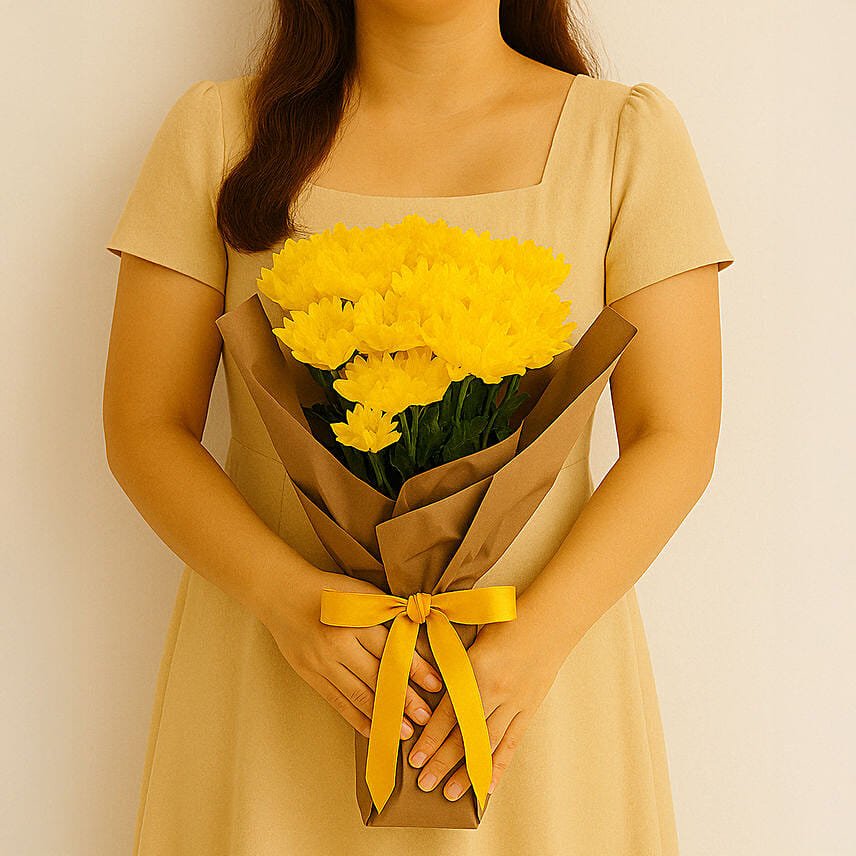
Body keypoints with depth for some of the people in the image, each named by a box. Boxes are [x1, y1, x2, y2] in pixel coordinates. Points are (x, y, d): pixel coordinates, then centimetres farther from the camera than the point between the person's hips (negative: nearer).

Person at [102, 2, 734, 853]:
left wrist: (538, 637, -18)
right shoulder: (216, 128, 0)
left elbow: (675, 440, -5)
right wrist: (287, 595, -18)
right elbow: (143, 427, -2)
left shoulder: (631, 134, -2)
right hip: (271, 675, 1)